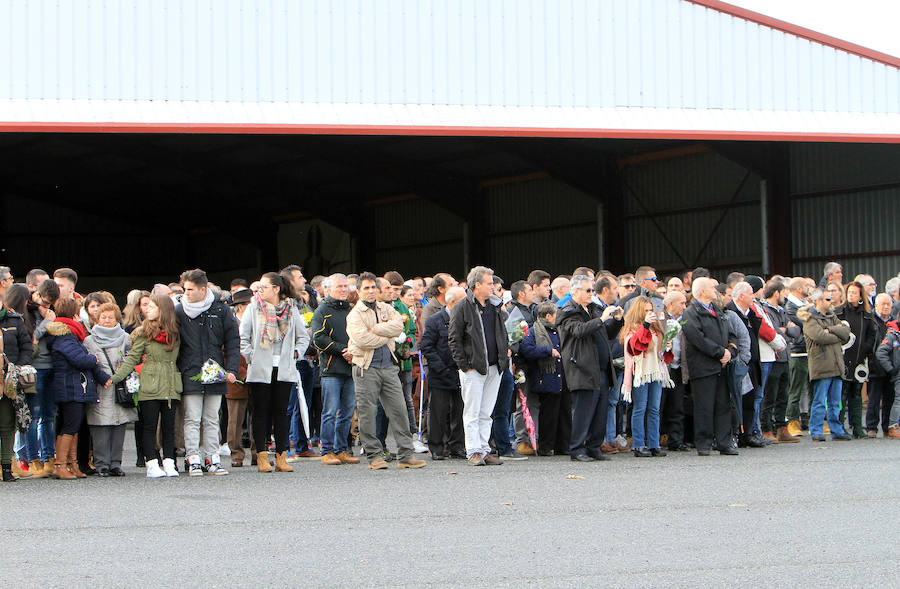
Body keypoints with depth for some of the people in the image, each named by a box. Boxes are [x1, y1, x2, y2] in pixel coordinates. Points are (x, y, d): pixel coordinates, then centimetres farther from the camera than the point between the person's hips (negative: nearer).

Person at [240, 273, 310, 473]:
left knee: (281, 412, 2)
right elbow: (242, 337, 3)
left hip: (284, 369, 1)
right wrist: (251, 356, -6)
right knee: (261, 412, -1)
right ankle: (262, 457, 2)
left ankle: (281, 456, 5)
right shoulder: (253, 309, 3)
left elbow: (303, 337, 17)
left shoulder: (291, 311, 8)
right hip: (260, 370, -1)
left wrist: (295, 353, 4)